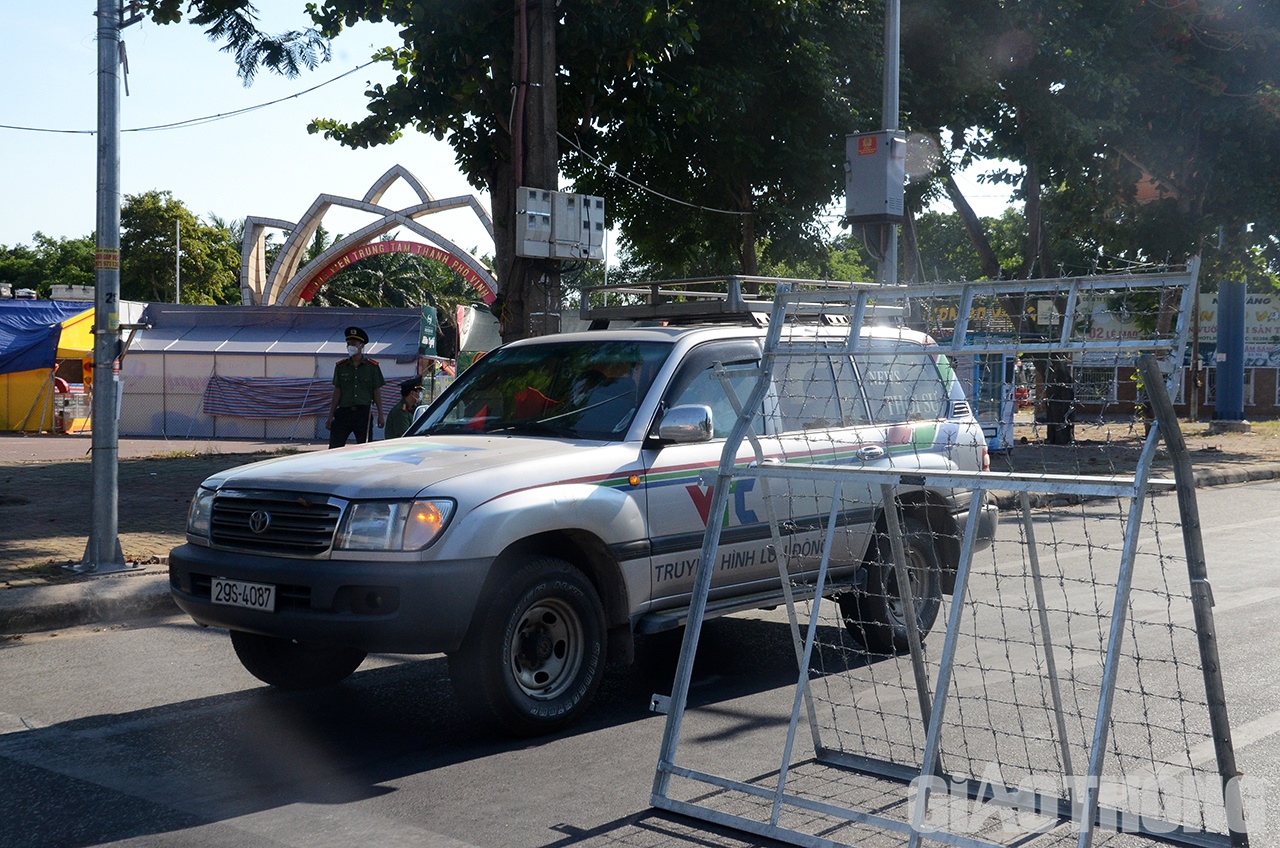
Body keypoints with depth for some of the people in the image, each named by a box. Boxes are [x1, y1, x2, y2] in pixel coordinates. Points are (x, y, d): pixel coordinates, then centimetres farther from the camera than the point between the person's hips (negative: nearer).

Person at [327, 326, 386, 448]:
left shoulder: (372, 366, 5)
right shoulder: (341, 366, 8)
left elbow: (376, 393, 6)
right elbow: (337, 393, 8)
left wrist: (380, 415, 1)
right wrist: (330, 416, 4)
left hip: (364, 413, -1)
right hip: (344, 411, 1)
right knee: (335, 447, -8)